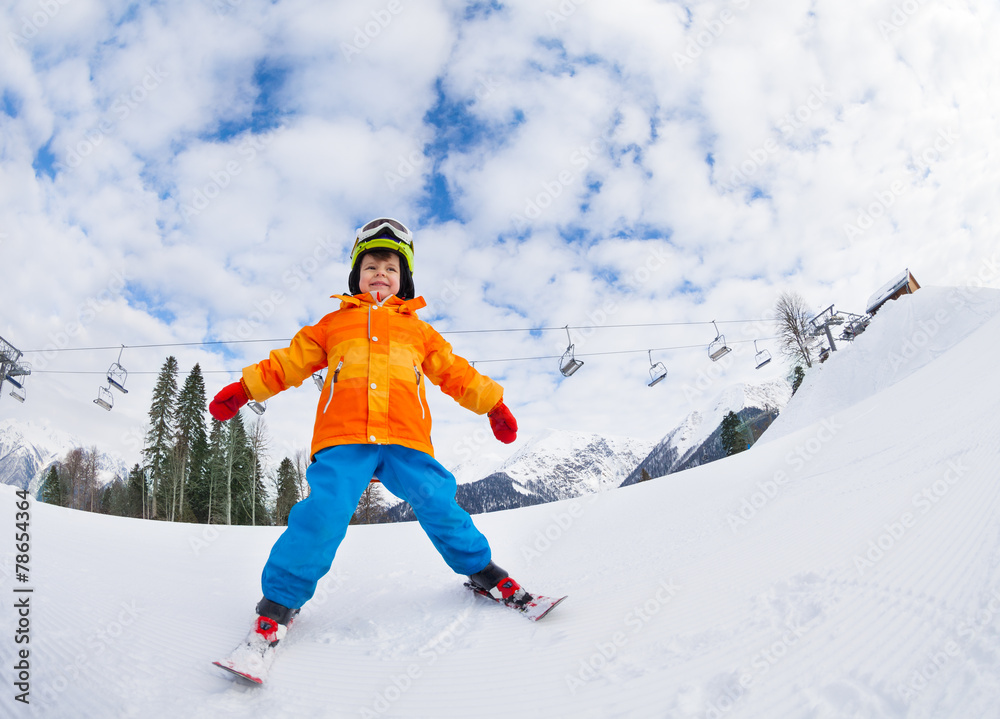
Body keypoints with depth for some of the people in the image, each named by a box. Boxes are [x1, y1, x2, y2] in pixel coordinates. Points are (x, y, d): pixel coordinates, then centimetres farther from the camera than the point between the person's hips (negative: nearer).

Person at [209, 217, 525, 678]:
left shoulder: (417, 330, 25)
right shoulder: (333, 323, 22)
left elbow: (455, 372, 25)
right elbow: (289, 363, 23)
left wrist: (491, 403, 20)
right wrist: (245, 388, 18)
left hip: (405, 440, 1)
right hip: (343, 438, -1)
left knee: (438, 505, -10)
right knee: (323, 512, -18)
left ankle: (482, 571, 14)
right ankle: (280, 600, 0)